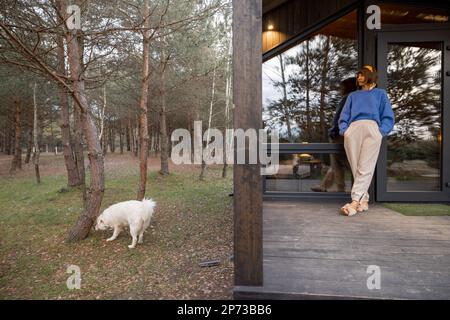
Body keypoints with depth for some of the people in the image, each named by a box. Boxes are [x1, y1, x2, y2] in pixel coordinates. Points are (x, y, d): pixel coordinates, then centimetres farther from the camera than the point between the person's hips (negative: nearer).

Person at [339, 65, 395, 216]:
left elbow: (388, 117, 15)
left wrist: (381, 131, -3)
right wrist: (344, 129, 1)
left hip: (371, 129, -2)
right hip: (352, 130, 2)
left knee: (365, 168, -16)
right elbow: (344, 116, 21)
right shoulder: (352, 96, 33)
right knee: (356, 168, -9)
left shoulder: (380, 93, 26)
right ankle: (364, 200, -5)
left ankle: (355, 201, -23)